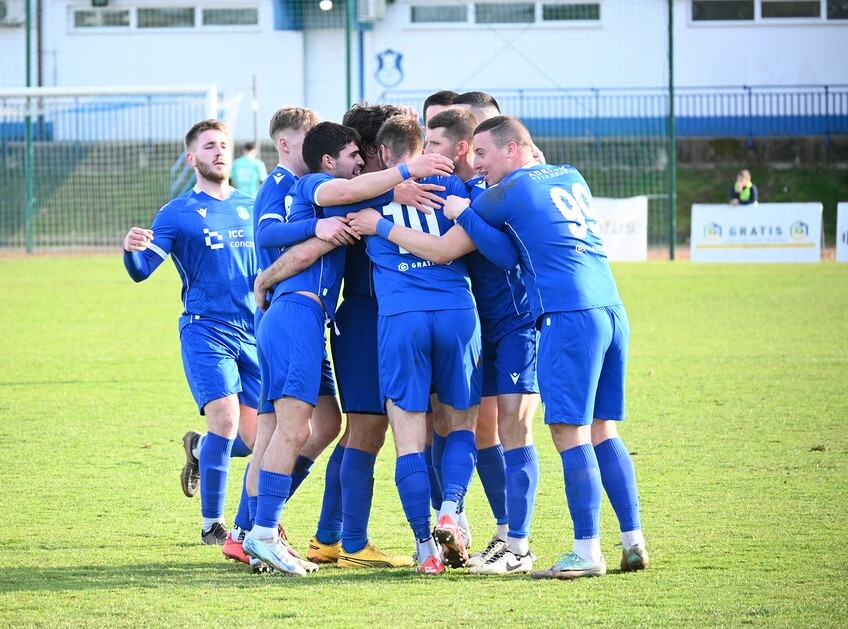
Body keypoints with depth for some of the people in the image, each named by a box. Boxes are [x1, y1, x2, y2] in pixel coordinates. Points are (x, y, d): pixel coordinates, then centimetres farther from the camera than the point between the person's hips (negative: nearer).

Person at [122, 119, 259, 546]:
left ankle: (199, 450, 36)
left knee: (255, 438, 1)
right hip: (205, 330, -4)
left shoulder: (250, 208, 14)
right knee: (225, 418, -19)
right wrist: (131, 250, -29)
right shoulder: (178, 213, 1)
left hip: (253, 332, 4)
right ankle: (211, 524, -5)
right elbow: (141, 270, -7)